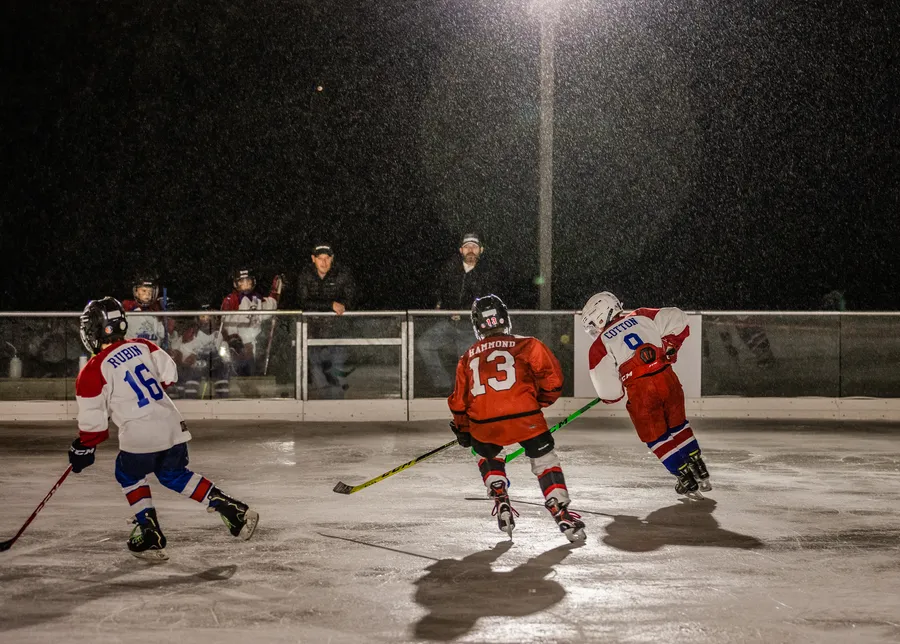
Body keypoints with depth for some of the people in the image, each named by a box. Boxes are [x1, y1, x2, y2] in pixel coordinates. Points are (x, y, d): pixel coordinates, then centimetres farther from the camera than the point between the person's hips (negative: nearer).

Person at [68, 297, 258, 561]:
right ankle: (232, 509, 14)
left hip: (140, 436, -6)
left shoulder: (93, 371, -7)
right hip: (173, 426, 6)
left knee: (129, 475, 21)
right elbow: (169, 375, 13)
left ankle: (150, 534, 11)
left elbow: (93, 421, -4)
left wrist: (83, 449, 11)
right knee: (174, 474, 25)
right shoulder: (142, 346, 8)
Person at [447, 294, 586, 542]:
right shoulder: (525, 345, 9)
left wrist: (463, 431, 34)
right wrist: (541, 401, 20)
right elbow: (552, 379, 2)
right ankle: (562, 514, -1)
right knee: (545, 462, 9)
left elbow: (459, 402, 20)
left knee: (488, 457, 31)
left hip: (483, 424, 3)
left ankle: (501, 503, 17)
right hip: (523, 416, -3)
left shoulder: (468, 357, 19)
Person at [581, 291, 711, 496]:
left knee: (656, 437, 15)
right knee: (678, 426, 25)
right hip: (668, 379, 4)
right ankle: (701, 472, 27)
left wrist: (610, 396, 22)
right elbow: (678, 318, 8)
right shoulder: (641, 317, 12)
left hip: (641, 392, -4)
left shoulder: (600, 345, 3)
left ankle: (686, 478, 15)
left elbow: (608, 390, -1)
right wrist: (669, 345, 19)